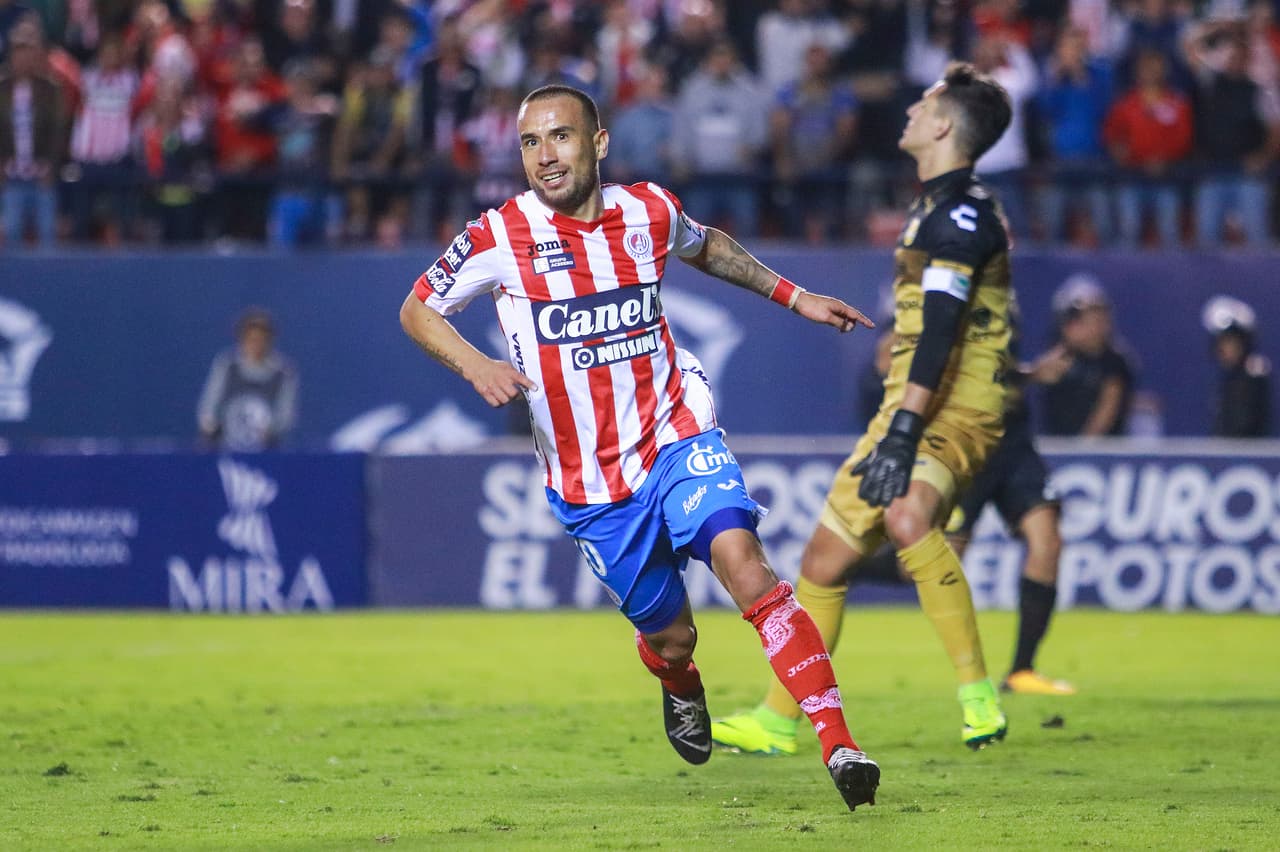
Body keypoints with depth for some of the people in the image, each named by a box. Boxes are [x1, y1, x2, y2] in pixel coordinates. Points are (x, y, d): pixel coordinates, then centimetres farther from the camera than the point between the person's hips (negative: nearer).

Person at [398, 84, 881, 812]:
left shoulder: (649, 212, -1)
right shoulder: (499, 237, -9)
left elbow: (707, 247, 24)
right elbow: (417, 312, 4)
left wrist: (794, 297, 22)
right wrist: (475, 365, -14)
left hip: (676, 437, 0)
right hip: (588, 478, 0)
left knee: (745, 565, -25)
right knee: (670, 636, 7)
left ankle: (839, 746, -28)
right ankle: (682, 692, 48)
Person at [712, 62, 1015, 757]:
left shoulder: (964, 212, -14)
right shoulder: (930, 208, 18)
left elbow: (939, 330, -24)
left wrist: (903, 432, -32)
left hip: (953, 411, -10)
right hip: (909, 409, 10)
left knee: (906, 518, -37)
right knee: (825, 560, 10)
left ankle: (978, 694, -33)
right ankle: (778, 721, 22)